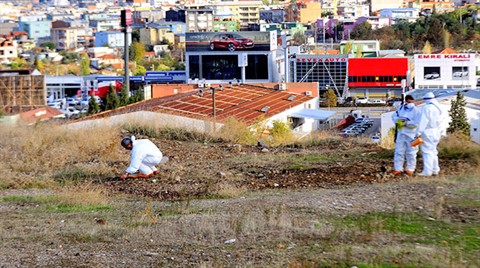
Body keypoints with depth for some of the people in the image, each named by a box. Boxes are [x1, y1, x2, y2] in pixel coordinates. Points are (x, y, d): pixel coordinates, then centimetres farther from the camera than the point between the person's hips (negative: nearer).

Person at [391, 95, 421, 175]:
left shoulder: (416, 111, -6)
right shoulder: (401, 108, 11)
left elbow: (416, 123, -16)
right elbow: (394, 116, 10)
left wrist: (406, 123, -21)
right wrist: (397, 121, -10)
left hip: (411, 134, -4)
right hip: (401, 133, 4)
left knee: (411, 153, 4)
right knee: (399, 151, 3)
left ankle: (410, 169, 12)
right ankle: (398, 169, 7)